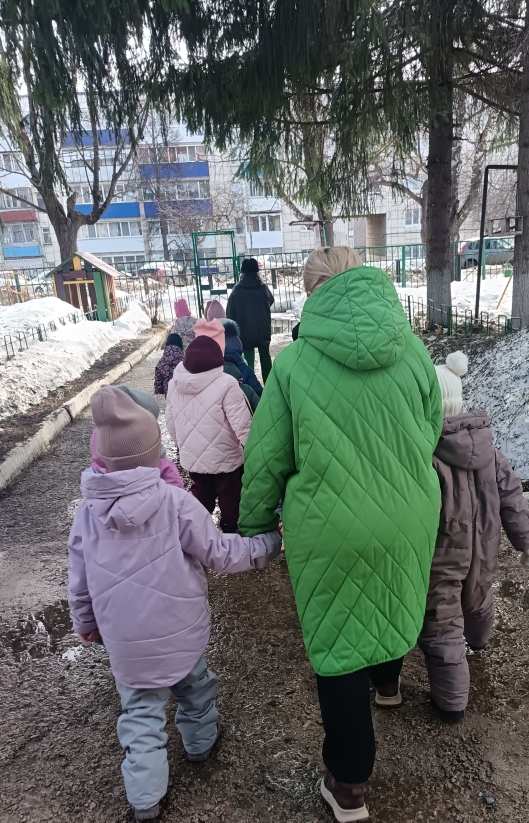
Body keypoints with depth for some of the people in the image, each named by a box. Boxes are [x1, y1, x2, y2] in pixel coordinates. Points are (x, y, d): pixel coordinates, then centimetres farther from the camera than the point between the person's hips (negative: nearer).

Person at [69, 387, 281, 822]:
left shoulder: (88, 511, -10)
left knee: (141, 713, 19)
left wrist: (86, 623, 18)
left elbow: (79, 580, 0)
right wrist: (267, 544, -1)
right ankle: (200, 740, 50)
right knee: (194, 685, 27)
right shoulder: (175, 501, -21)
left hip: (127, 643, 1)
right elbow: (220, 553, -15)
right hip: (180, 631, -1)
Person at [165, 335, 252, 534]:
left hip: (191, 457, 5)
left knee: (201, 494, 25)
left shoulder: (174, 383, -5)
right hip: (225, 458, -4)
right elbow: (242, 424, -24)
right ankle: (230, 529, 36)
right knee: (229, 497, 18)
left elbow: (170, 421, 5)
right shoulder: (225, 384, -25)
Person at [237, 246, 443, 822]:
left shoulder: (293, 362, -15)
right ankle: (387, 681, 61)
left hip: (332, 531, -4)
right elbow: (432, 432, 5)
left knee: (337, 641, 13)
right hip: (408, 522, 4)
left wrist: (255, 526, 6)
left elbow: (266, 461, -10)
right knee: (392, 598, 31)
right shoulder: (412, 349, -6)